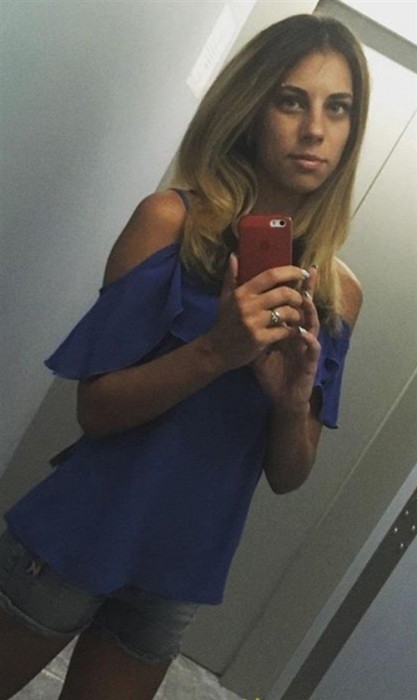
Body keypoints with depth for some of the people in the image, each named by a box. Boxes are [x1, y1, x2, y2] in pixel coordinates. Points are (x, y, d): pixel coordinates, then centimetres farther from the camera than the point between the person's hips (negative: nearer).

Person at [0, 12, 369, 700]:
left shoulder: (338, 292, -3)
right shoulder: (173, 218, -14)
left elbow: (288, 477, -1)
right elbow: (93, 407, -15)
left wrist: (294, 399, -22)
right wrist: (215, 350, -30)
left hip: (185, 568, 3)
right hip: (83, 536, -3)